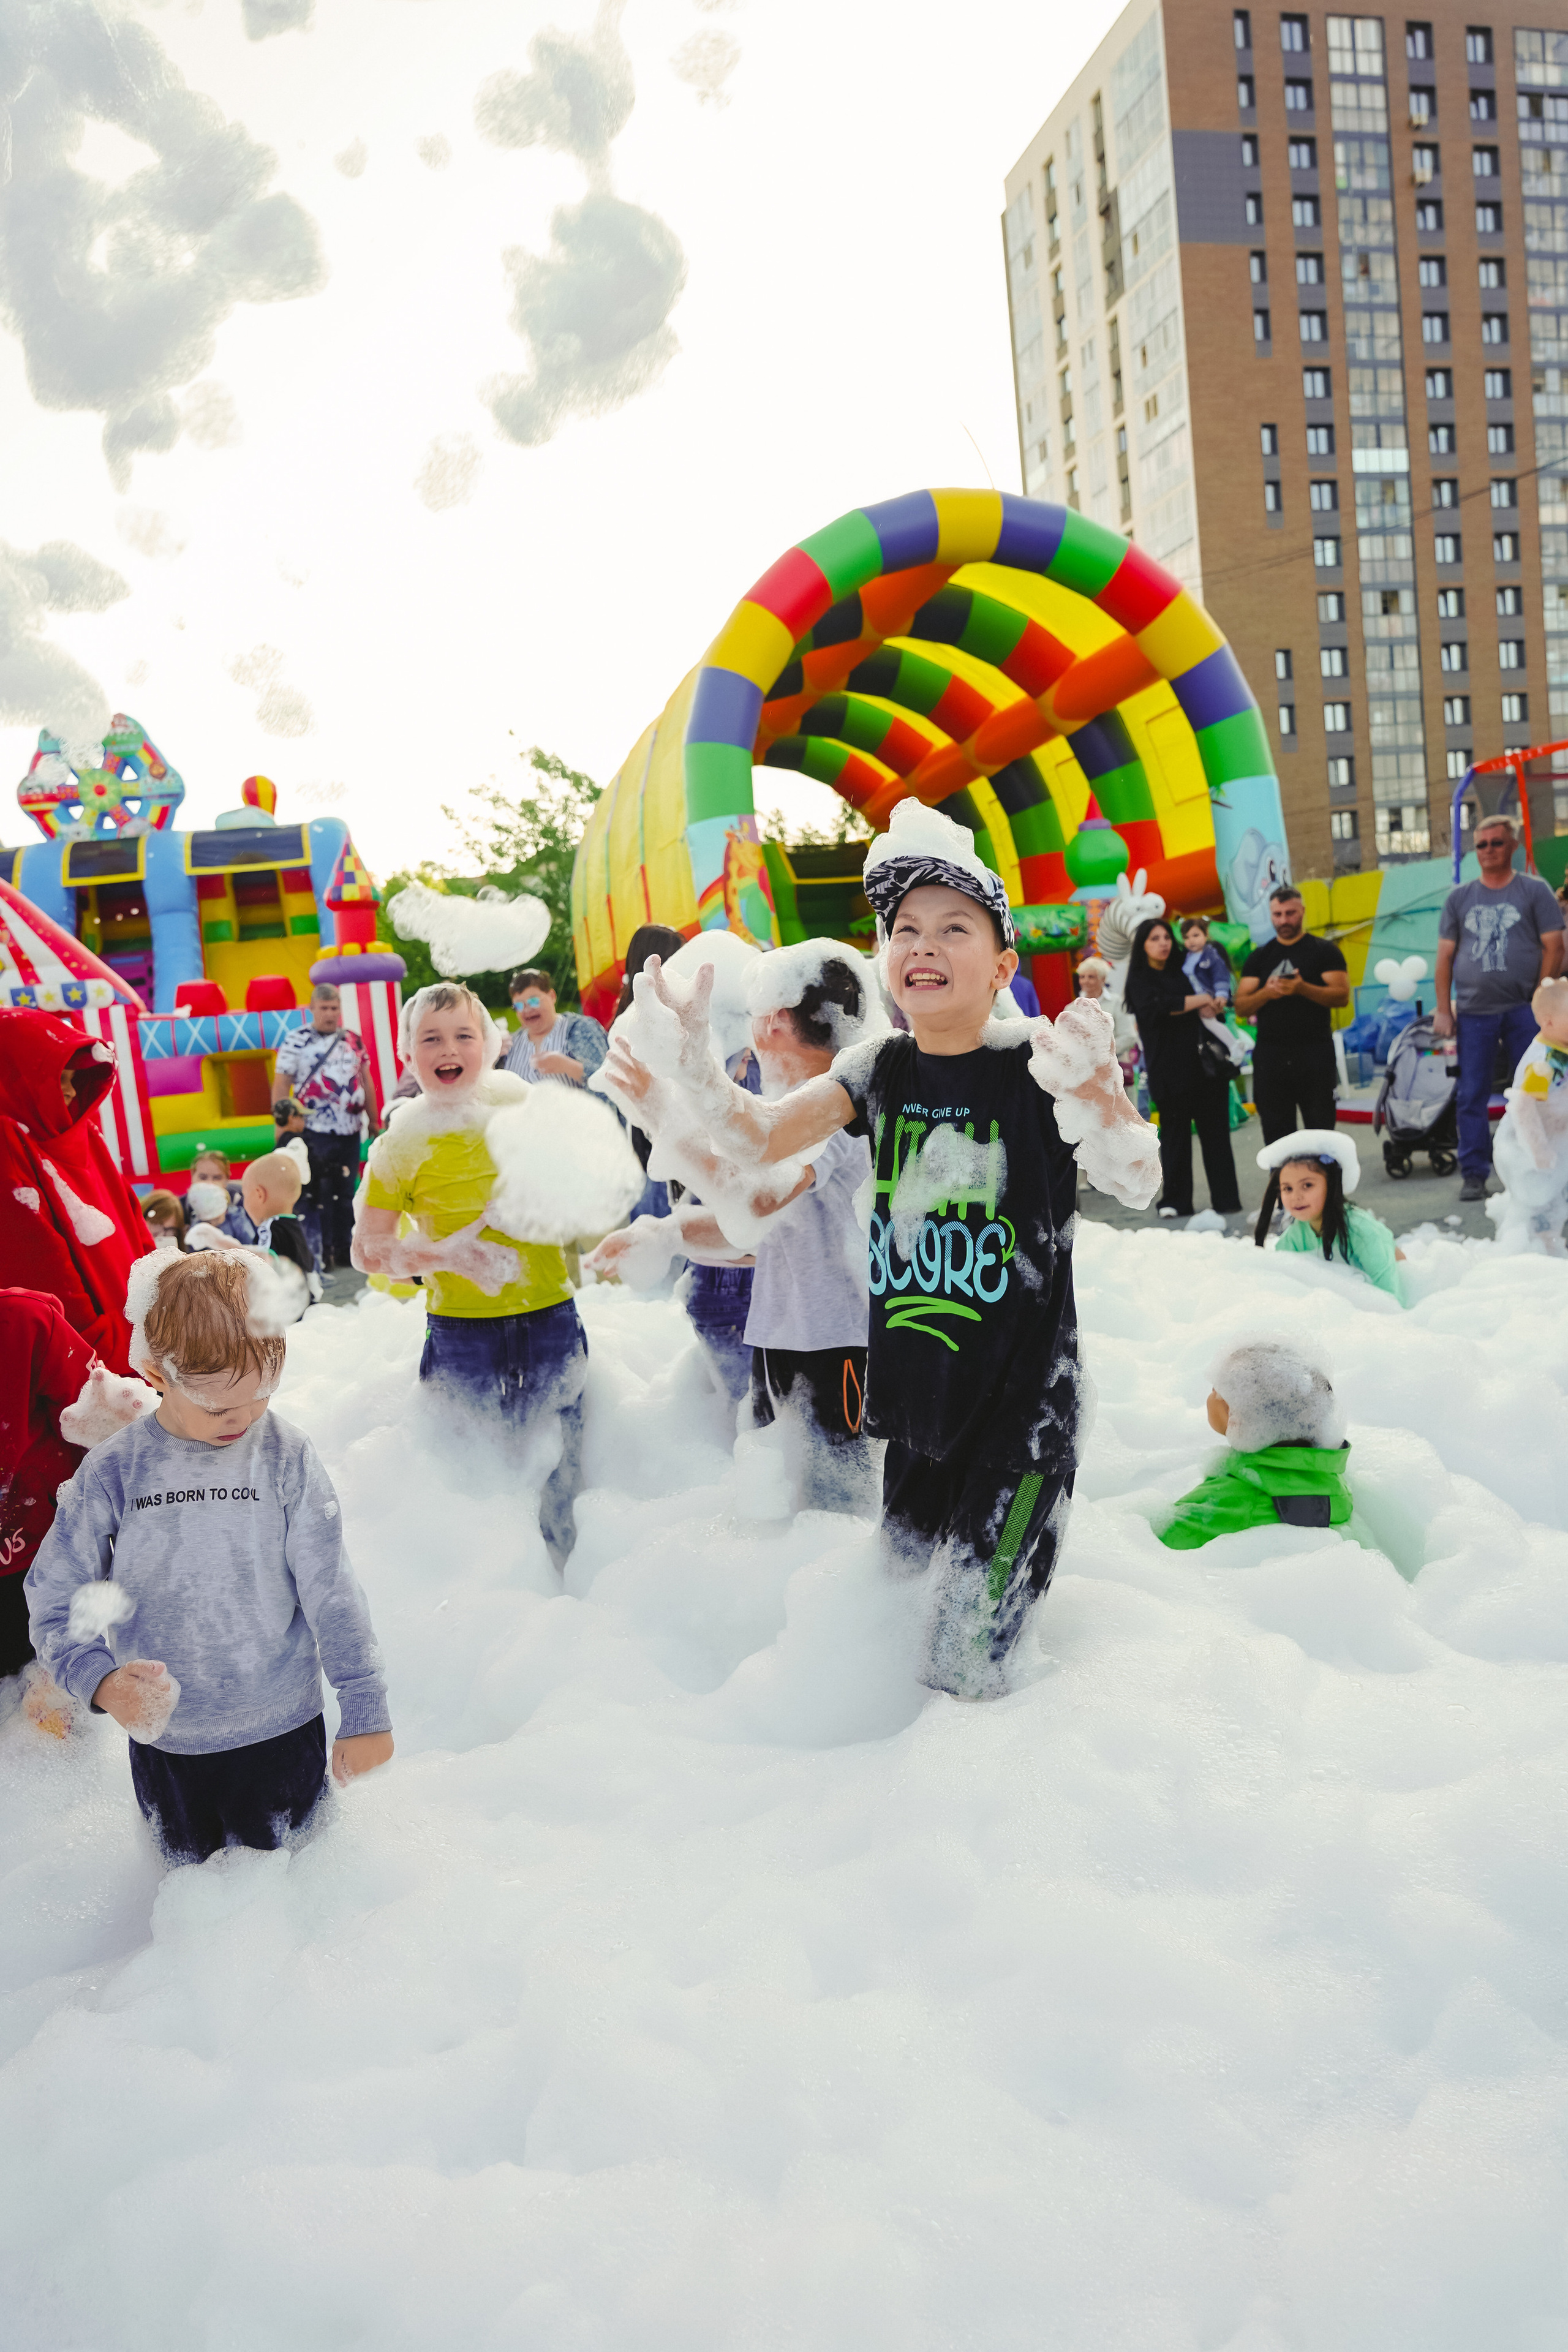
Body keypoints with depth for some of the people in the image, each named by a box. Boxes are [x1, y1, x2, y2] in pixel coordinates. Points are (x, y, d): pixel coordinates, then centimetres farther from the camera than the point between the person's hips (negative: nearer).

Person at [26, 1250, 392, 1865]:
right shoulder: (113, 1472, -11)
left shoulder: (287, 1457, -12)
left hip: (281, 1729, -1)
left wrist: (364, 1709, -7)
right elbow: (54, 1600, -9)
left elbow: (330, 1591, -9)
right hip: (162, 1739, 1)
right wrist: (101, 1679, -28)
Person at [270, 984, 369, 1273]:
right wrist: (281, 1124, -10)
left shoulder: (354, 1040, 12)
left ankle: (344, 1250, 19)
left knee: (345, 1194, 10)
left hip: (350, 1131, 4)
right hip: (315, 1131, -4)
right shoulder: (296, 1041, -1)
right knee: (316, 1194, -5)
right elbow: (281, 1083, -4)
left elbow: (365, 1081, 18)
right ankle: (319, 1255, 0)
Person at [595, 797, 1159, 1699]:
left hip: (1023, 1407, -5)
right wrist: (690, 1059, -23)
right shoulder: (881, 1069, 0)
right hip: (914, 1398, 5)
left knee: (967, 1668, -4)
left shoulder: (1039, 1060, -13)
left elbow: (1138, 1184, -24)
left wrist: (1097, 1096, -44)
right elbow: (758, 1139, -5)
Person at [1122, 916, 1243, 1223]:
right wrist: (1197, 1002, -7)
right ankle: (1176, 1201, 8)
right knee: (1175, 1134, -1)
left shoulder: (1181, 973, 19)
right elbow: (1155, 1007, -16)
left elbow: (1212, 1008, 26)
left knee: (1215, 1131, -1)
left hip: (1204, 1062, 4)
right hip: (1170, 1069, -4)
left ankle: (1225, 1198, 1)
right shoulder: (1140, 980, 3)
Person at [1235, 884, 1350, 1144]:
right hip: (1270, 1053, 3)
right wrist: (1266, 993, -13)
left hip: (1315, 1053, -3)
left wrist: (1302, 988, -20)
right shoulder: (1259, 957, 14)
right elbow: (1241, 1006, 7)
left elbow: (1342, 995, -5)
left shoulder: (1323, 950, 6)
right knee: (1276, 1134, 4)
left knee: (1321, 1129, -2)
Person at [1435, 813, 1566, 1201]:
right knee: (1472, 1096, 0)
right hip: (1473, 1012, 2)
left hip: (1523, 1009, -2)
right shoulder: (1459, 898, 11)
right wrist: (1443, 1009, 3)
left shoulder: (1535, 891, 4)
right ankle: (1473, 1174, 6)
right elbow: (1445, 956, 10)